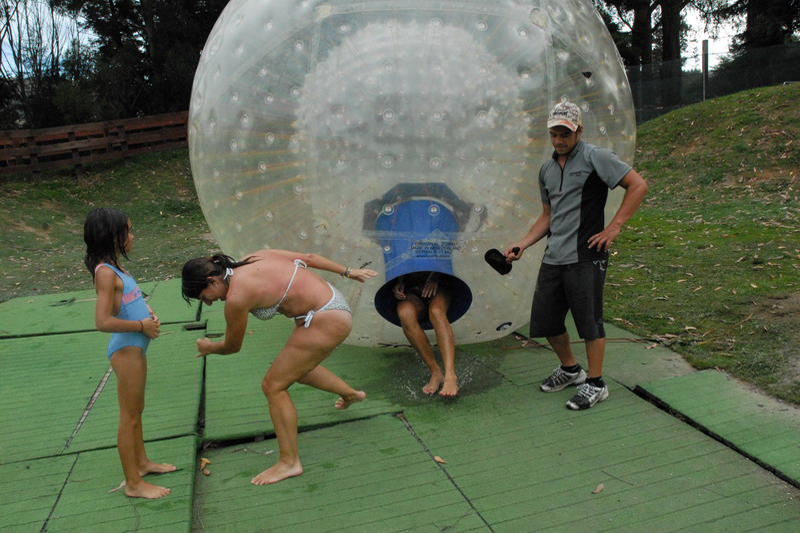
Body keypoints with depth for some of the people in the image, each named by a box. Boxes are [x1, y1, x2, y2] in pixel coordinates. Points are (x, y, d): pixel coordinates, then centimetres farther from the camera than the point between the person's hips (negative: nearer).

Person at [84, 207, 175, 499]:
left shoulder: (114, 268, 9)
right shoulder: (106, 272, -20)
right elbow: (103, 322, -28)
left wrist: (149, 313, 7)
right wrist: (142, 325, -19)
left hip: (135, 347, 10)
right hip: (126, 350, -10)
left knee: (136, 410, 22)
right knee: (129, 417, 2)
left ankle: (141, 462, 39)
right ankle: (133, 483, 14)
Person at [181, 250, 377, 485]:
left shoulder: (236, 296, -18)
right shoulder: (256, 257, 4)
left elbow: (232, 346, -2)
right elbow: (308, 257, 9)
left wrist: (209, 348, 20)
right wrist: (348, 272, 17)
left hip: (326, 322, -10)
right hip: (336, 304, 10)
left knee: (273, 386, 0)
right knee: (297, 369, 31)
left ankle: (289, 462, 11)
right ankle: (351, 393, 54)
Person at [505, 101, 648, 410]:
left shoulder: (595, 157, -4)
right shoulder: (547, 169, 17)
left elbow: (638, 185, -9)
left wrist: (614, 227, -14)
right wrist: (523, 244, 11)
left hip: (585, 257, -7)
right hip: (553, 258, 7)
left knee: (589, 321, 1)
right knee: (545, 320, 11)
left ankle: (595, 384, 18)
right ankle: (570, 369, 34)